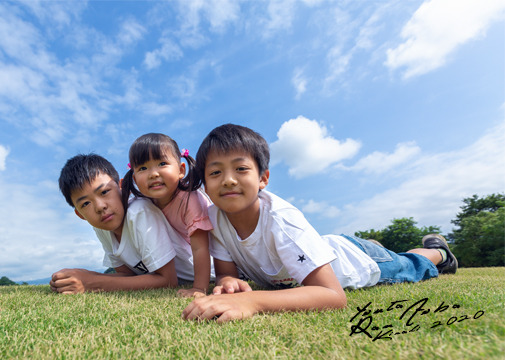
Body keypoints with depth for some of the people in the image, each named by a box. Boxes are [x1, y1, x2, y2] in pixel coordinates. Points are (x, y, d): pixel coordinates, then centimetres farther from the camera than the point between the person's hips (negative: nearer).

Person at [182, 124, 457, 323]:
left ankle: (437, 251, 58)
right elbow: (225, 272, -18)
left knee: (409, 268, 24)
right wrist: (229, 284, -41)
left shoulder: (280, 219, -44)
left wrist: (251, 301, -60)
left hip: (355, 258, -4)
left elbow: (334, 296, -48)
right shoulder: (215, 217, -26)